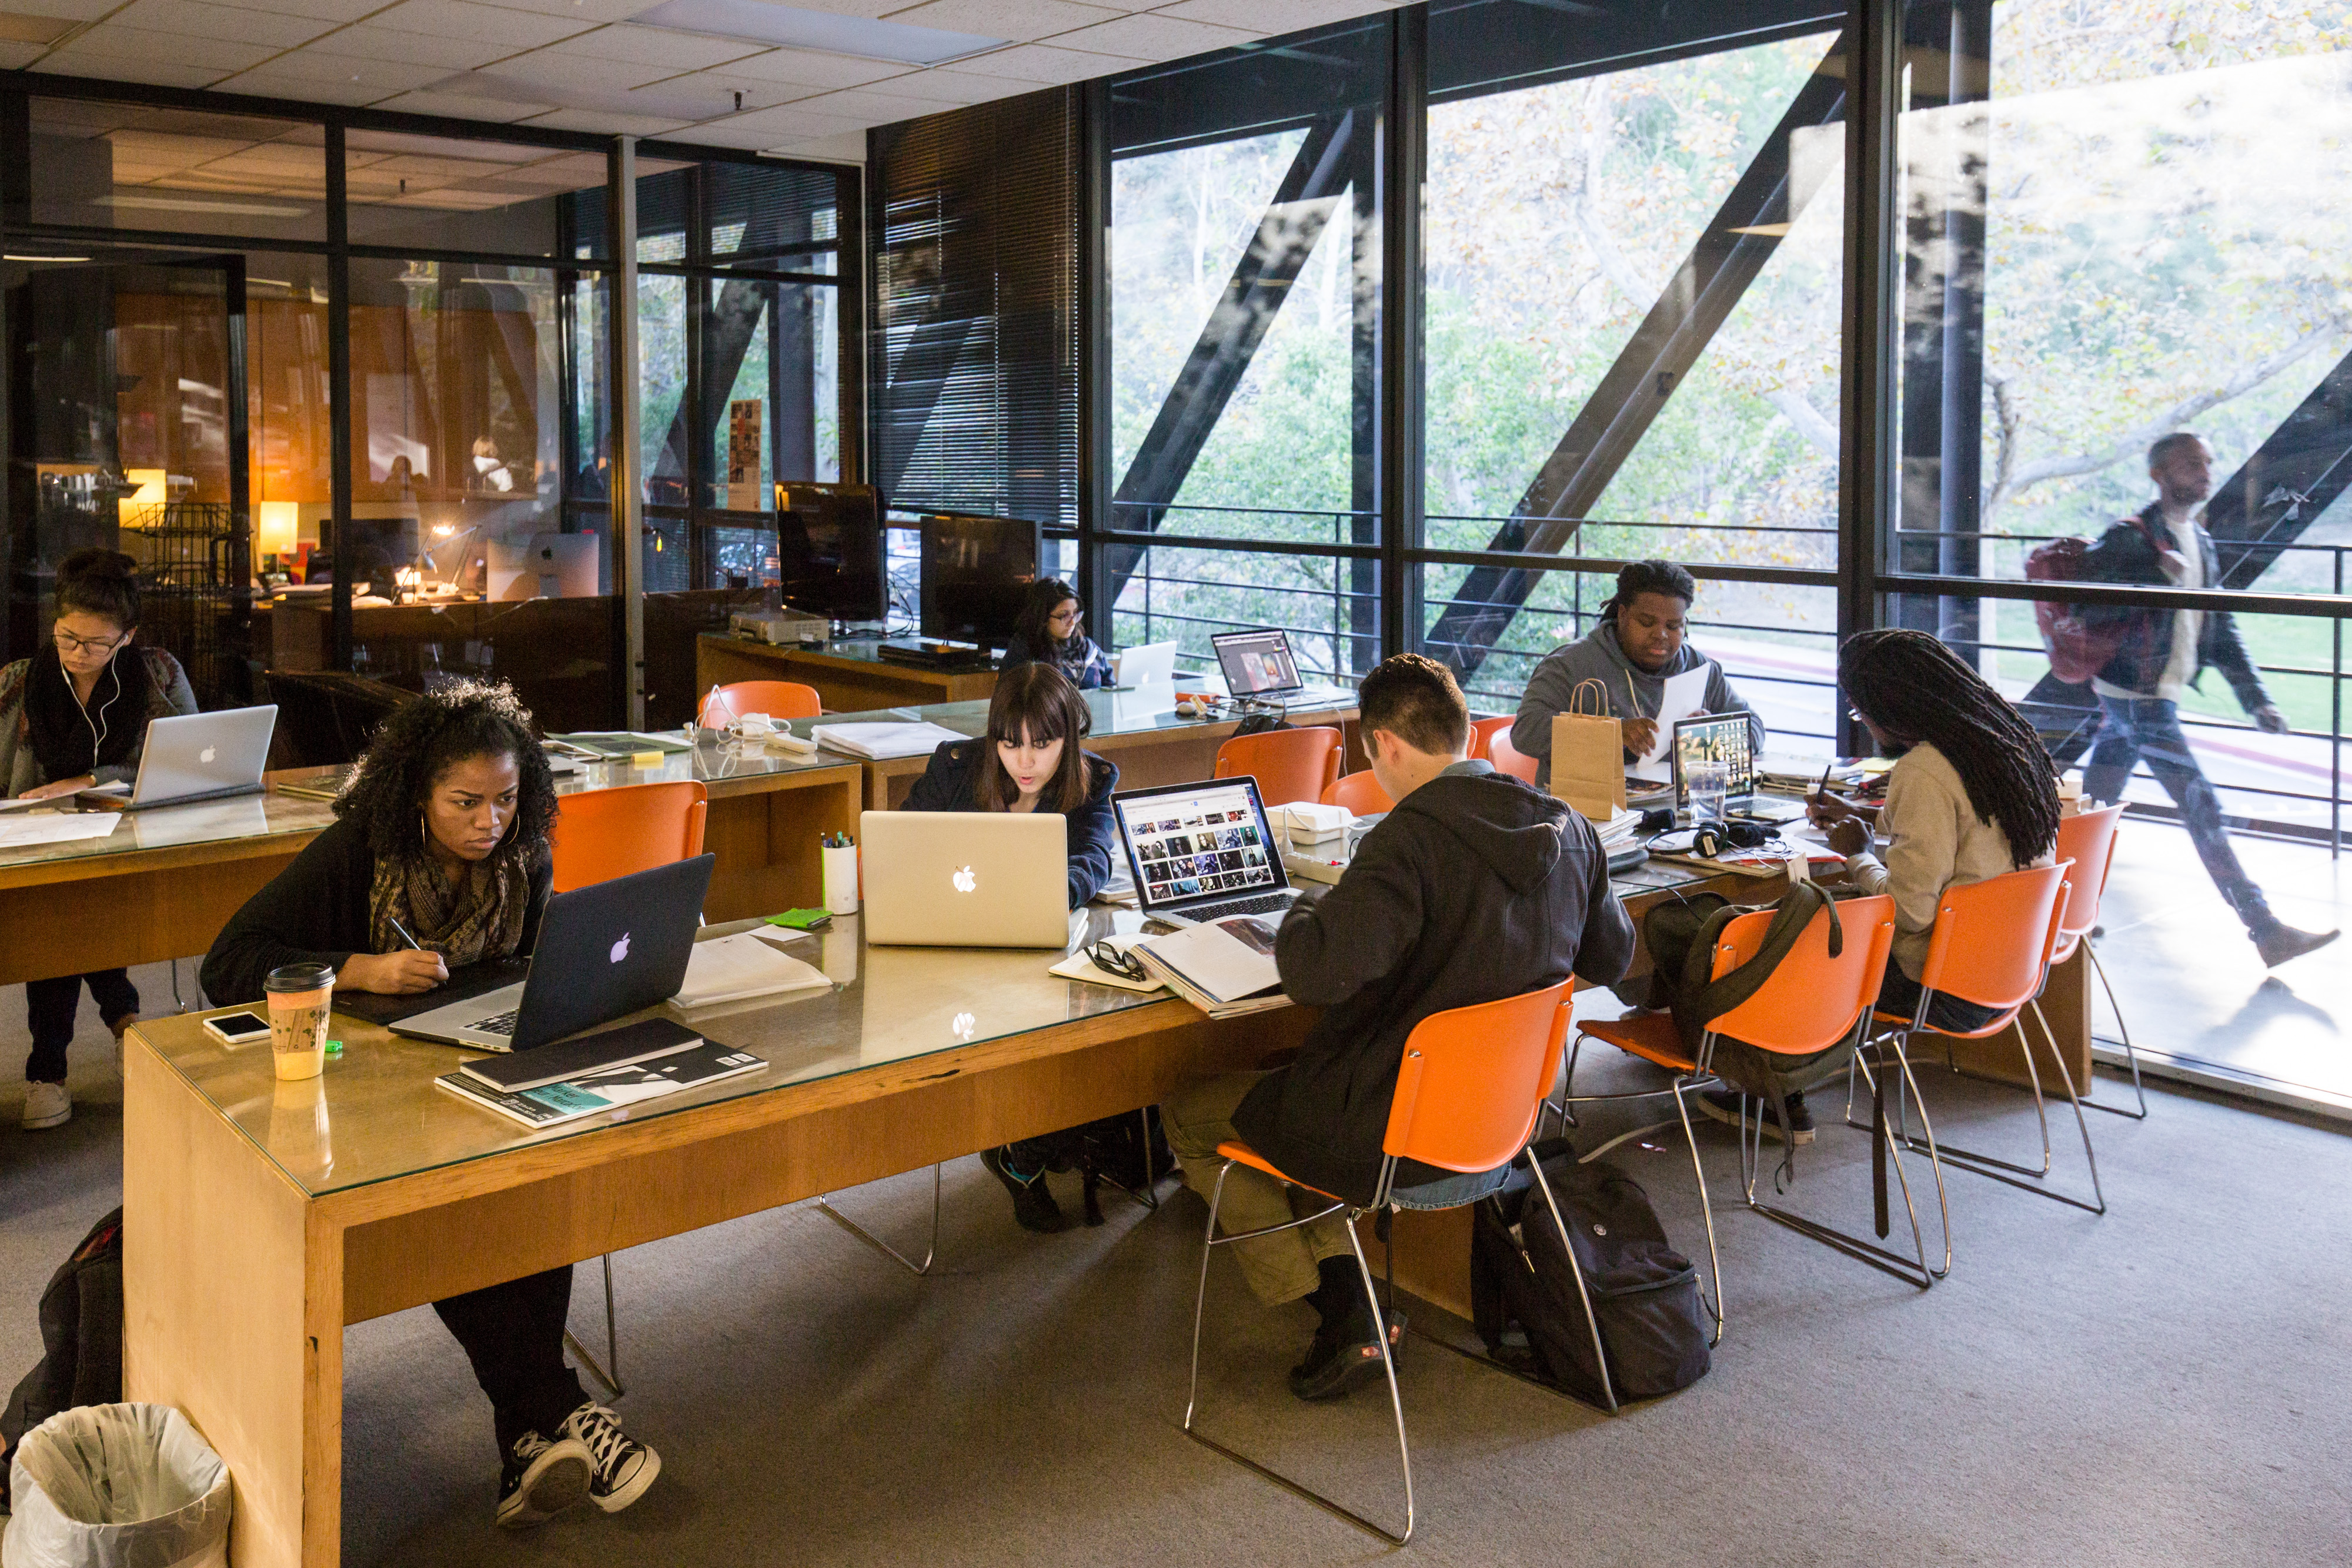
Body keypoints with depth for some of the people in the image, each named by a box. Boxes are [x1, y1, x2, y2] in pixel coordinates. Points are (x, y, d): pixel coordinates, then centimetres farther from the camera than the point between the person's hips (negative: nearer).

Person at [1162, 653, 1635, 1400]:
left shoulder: (1411, 839, -26)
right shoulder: (1570, 831, -2)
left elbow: (1316, 974, -36)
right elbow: (1610, 958, 12)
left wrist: (1302, 915, -13)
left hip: (1400, 1139, -8)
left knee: (1188, 1112, 13)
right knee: (1301, 1078, 33)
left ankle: (1344, 1316, 11)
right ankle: (1343, 1277, 26)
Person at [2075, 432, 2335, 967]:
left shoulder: (2200, 542, 14)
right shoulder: (2131, 538, -13)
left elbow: (2221, 629, 16)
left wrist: (2256, 699, 10)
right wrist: (2156, 578, -26)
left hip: (2156, 696, 9)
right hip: (2137, 696, -9)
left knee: (2097, 804, 14)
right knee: (2203, 808, -9)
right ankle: (2266, 932, -6)